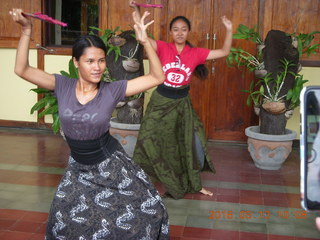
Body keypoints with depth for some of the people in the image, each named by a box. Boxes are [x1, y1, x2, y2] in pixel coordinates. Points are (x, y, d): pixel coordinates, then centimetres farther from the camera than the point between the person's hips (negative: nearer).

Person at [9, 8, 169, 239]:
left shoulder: (112, 90, -17)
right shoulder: (63, 86, -13)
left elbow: (157, 77, -18)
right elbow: (22, 70, -15)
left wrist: (145, 41, -28)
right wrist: (27, 32, -24)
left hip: (110, 164, -2)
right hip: (78, 166, 2)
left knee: (148, 210, 5)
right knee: (66, 220, 18)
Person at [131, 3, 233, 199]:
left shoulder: (195, 53, -4)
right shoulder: (163, 48, -9)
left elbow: (224, 52, -3)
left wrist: (229, 30, -13)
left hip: (183, 103, 1)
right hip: (161, 102, -1)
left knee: (193, 144, 6)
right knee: (152, 143, 4)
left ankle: (195, 184, 27)